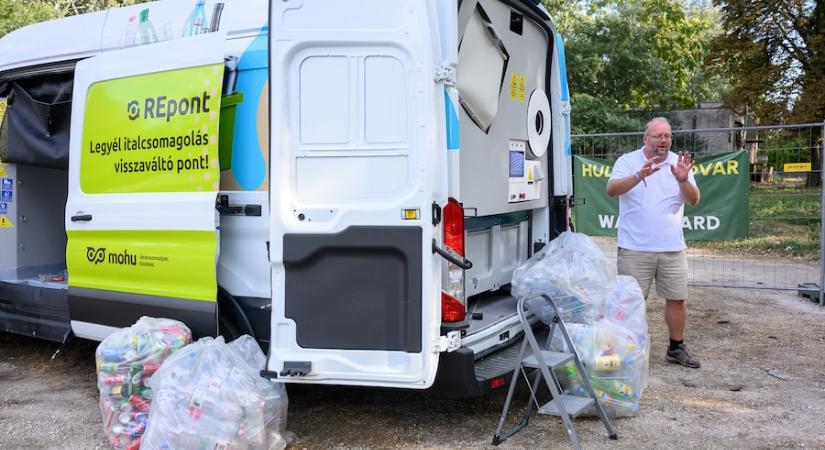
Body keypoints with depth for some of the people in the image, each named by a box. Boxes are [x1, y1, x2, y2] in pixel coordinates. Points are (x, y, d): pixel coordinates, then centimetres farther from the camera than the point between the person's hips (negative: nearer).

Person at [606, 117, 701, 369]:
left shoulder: (679, 162, 5)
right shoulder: (628, 161, -2)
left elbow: (693, 201, -3)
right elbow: (611, 190, -18)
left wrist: (683, 180, -24)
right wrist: (640, 175, -34)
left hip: (672, 248, 3)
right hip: (635, 248, -3)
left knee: (676, 299, 11)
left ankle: (676, 349, 27)